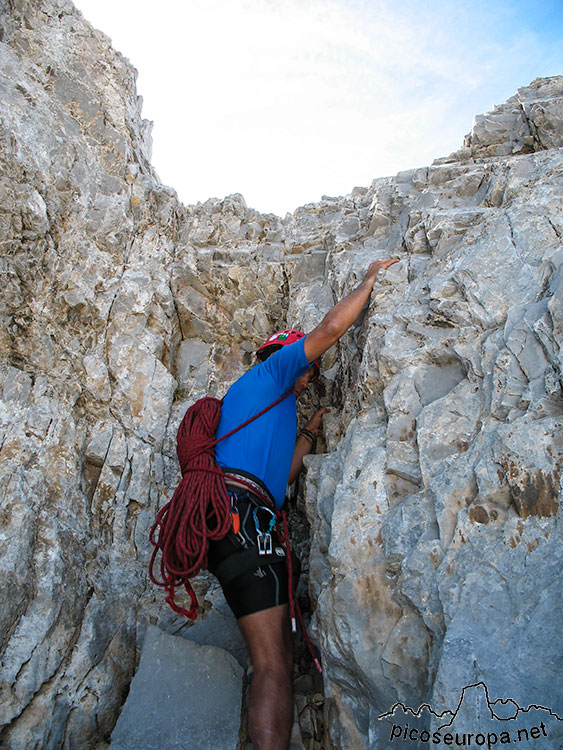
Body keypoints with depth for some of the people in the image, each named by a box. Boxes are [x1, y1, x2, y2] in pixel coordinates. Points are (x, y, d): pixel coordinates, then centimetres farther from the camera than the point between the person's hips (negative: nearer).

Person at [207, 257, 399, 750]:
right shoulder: (268, 373, 11)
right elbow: (332, 327, 4)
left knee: (280, 658, 8)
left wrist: (309, 434, 36)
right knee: (273, 664, -14)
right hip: (241, 512, -10)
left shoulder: (272, 410, 36)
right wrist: (370, 280, 19)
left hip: (244, 525, 10)